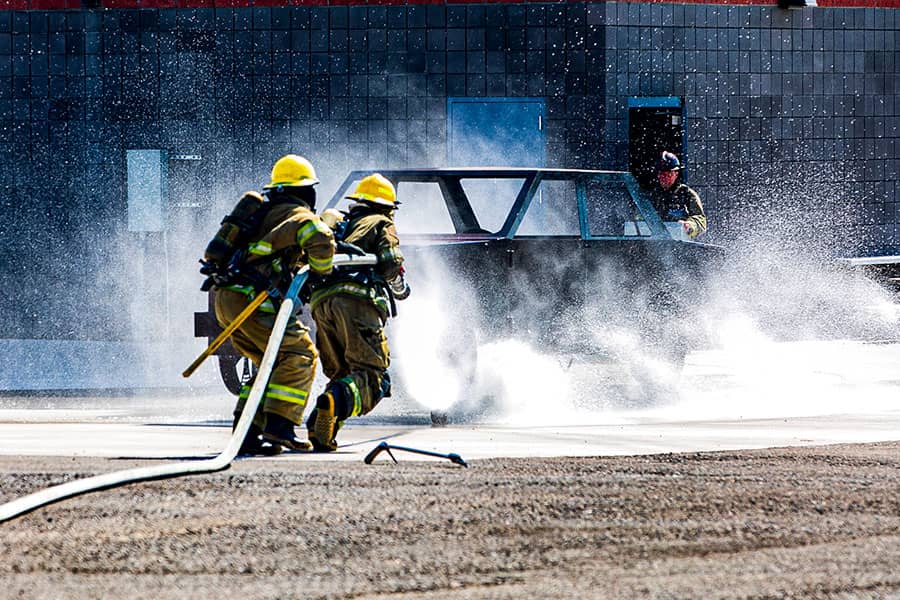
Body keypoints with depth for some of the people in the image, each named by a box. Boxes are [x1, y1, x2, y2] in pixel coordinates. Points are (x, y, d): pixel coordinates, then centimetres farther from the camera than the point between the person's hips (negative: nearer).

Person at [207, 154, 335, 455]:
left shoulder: (262, 210, 27)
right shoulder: (299, 215, 0)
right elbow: (320, 240, -21)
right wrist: (321, 272, -2)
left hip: (225, 297, 9)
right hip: (250, 298, -9)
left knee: (273, 364, 17)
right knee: (300, 355, -7)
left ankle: (247, 432, 8)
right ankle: (278, 423, -19)